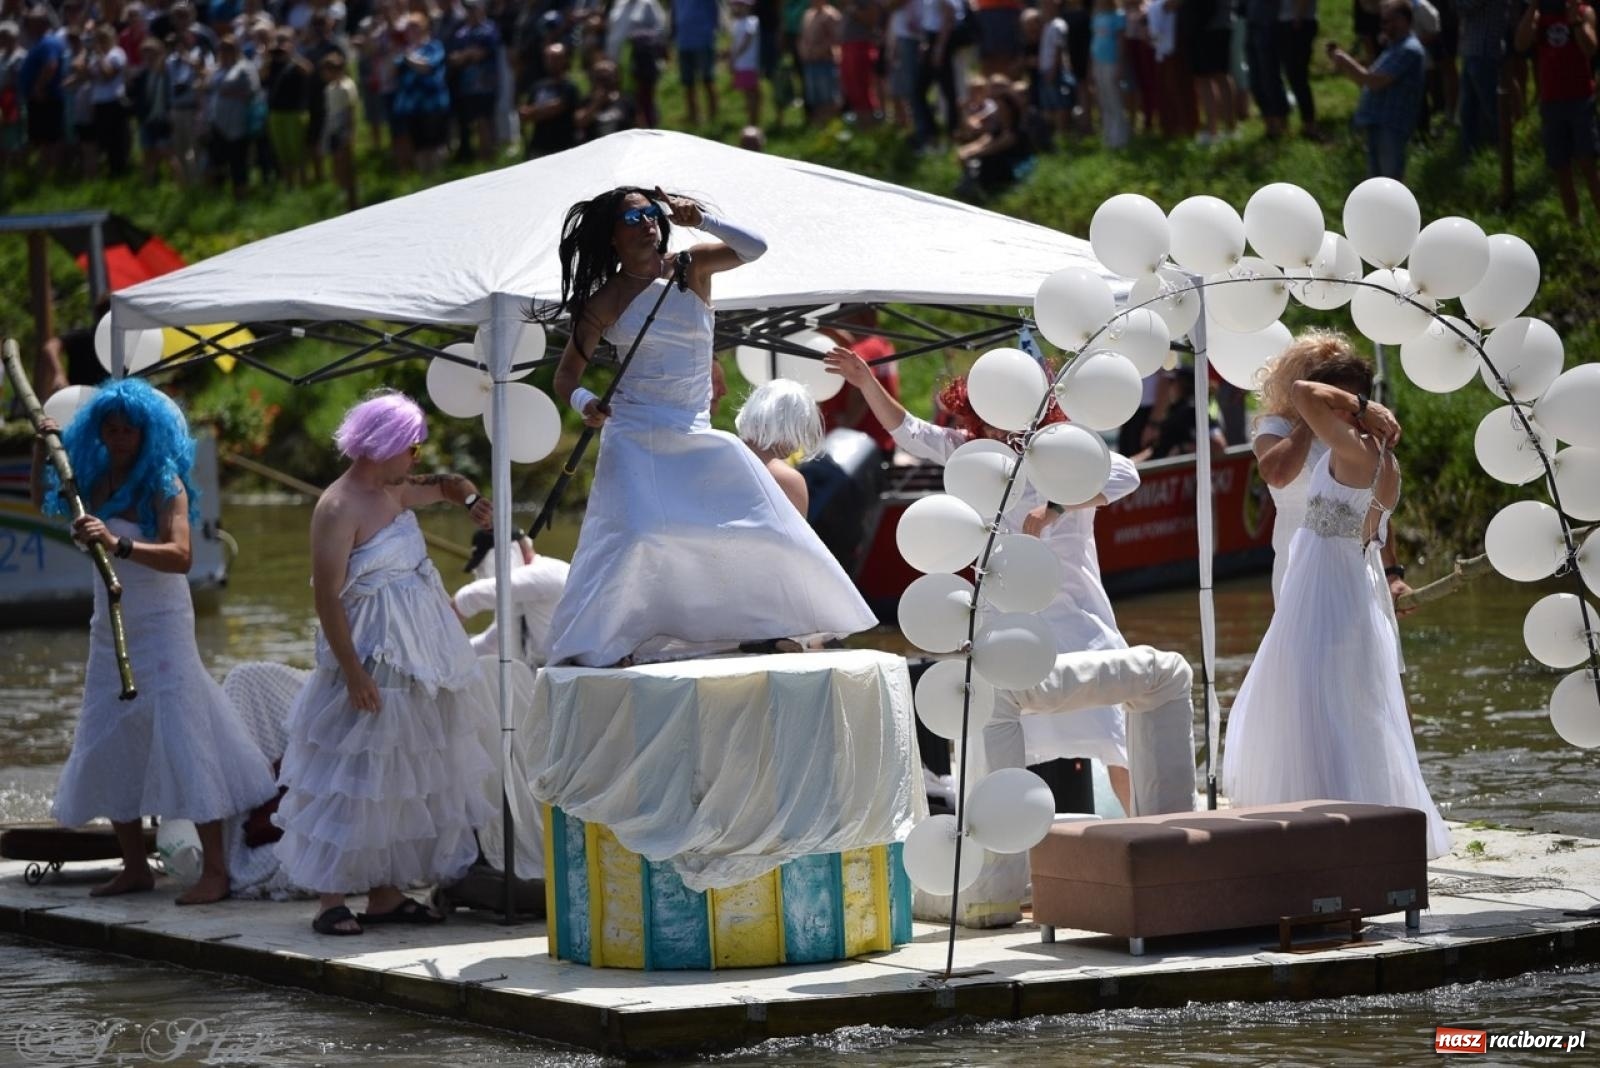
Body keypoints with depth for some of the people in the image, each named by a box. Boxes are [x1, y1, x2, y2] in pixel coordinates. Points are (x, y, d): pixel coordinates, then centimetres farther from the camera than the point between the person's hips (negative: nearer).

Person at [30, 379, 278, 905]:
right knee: (108, 747, 8)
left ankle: (216, 870, -10)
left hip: (161, 627, -7)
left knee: (181, 741, -12)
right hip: (110, 629, 7)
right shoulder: (95, 480, 5)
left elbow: (179, 555, -28)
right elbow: (43, 501, 25)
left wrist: (117, 545, -42)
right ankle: (135, 867, 16)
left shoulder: (164, 484, -13)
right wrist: (41, 449, 10)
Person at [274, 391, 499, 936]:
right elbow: (327, 598, -19)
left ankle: (385, 893, 18)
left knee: (404, 778, 12)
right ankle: (330, 899, -2)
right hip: (372, 656, -9)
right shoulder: (338, 508, -17)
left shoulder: (395, 491, 9)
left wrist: (470, 499, 5)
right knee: (354, 779, -6)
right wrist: (353, 672, -23)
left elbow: (445, 485, 29)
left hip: (415, 658, 9)